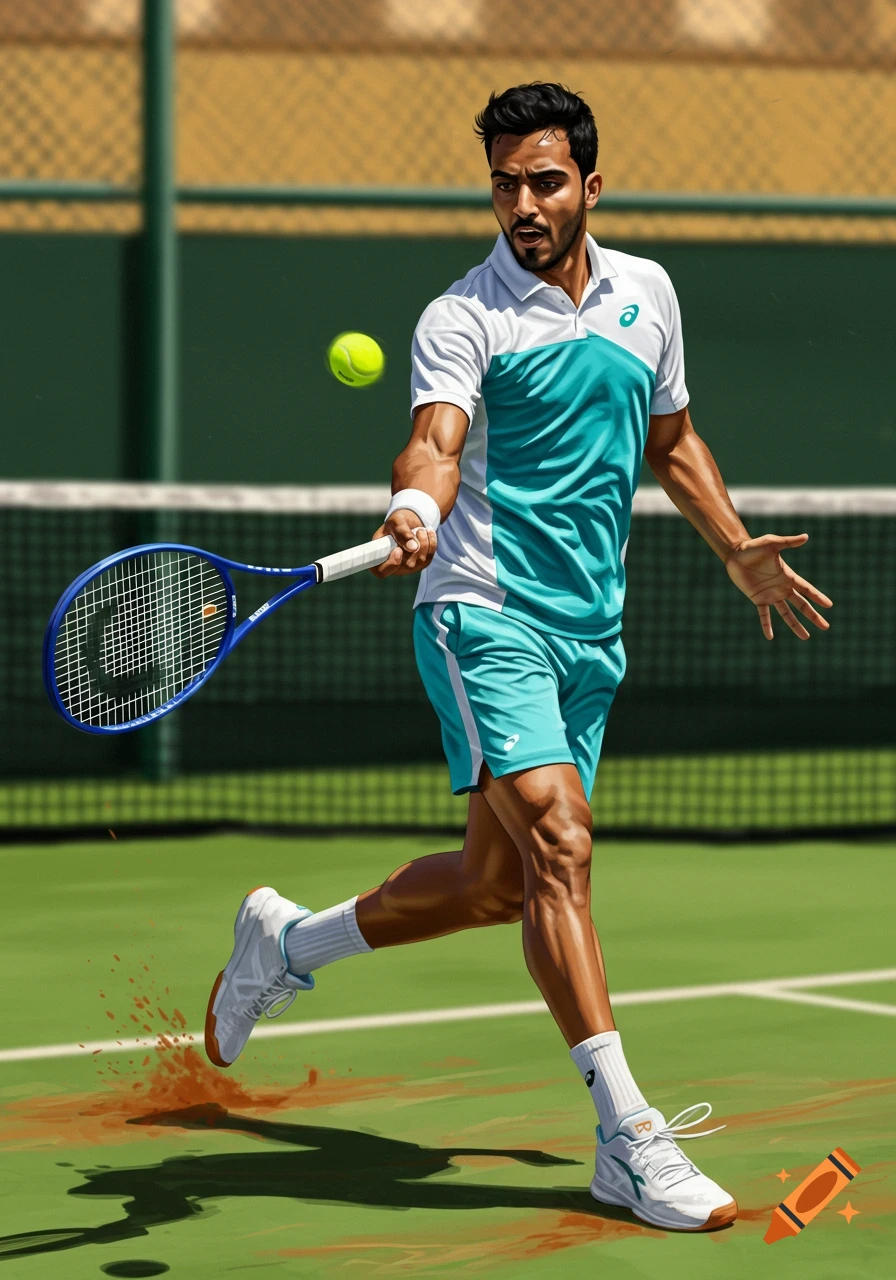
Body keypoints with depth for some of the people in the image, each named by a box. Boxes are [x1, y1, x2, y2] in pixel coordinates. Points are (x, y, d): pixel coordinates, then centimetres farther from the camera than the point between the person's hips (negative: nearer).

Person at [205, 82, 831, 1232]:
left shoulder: (646, 293, 11)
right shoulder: (462, 318, -9)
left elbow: (671, 441, 26)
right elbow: (435, 445, -25)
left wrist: (738, 553, 22)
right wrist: (414, 509, -46)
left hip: (591, 632, 7)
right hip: (486, 612, -7)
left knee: (494, 884, 12)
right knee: (560, 844, -21)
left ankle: (289, 941, 36)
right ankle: (628, 1138, -21)